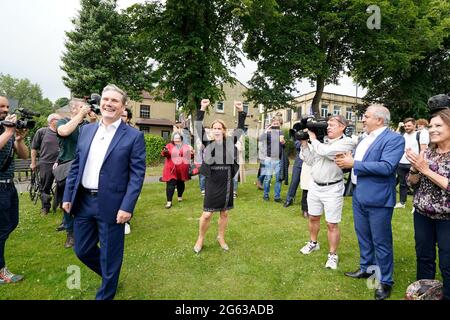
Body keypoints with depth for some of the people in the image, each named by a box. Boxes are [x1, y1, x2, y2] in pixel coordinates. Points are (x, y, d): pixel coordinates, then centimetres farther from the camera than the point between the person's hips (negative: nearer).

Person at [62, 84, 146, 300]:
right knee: (82, 250, 19)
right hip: (83, 201, 6)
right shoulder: (86, 130, 9)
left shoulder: (134, 136, -8)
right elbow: (76, 166, 12)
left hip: (111, 205, -5)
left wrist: (127, 207, -17)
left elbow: (137, 174, -11)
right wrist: (68, 196, 8)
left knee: (109, 256, 9)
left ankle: (105, 295, 34)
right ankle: (109, 275, 46)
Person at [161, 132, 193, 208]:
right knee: (170, 185, -8)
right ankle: (169, 201, -5)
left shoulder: (185, 146, 10)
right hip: (172, 169, -3)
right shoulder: (169, 145, 2)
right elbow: (164, 153, -11)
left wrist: (192, 152, -11)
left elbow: (190, 155, 12)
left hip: (182, 170, 3)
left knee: (180, 184, 17)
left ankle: (180, 196, 40)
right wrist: (165, 152, -35)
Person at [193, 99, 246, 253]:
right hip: (211, 183, -2)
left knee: (224, 213, 14)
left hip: (226, 183, 2)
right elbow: (199, 127, -7)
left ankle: (221, 237, 34)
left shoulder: (230, 141, 2)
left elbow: (240, 128, -1)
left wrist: (241, 111, -11)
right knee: (207, 214, 2)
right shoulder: (207, 142, -1)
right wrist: (202, 109, -14)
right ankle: (200, 239, 24)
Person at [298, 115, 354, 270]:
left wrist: (313, 139, -10)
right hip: (314, 186, 6)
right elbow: (310, 161, 9)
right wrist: (304, 143, 1)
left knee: (332, 224, 3)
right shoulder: (321, 140, 6)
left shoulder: (347, 142, -12)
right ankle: (313, 243, 41)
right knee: (313, 218, 19)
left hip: (332, 189, -6)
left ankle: (333, 255, 21)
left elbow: (325, 152, -26)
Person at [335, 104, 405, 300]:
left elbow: (387, 167, -25)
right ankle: (365, 268, 39)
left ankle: (385, 281, 25)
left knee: (381, 242, 7)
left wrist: (353, 163, -22)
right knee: (363, 236, 21)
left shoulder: (394, 139, -13)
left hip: (377, 199, -8)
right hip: (358, 196, 8)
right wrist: (346, 163, -2)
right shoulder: (365, 139, 12)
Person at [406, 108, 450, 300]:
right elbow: (412, 183, 5)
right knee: (424, 258, 16)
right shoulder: (426, 153, 3)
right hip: (422, 214, 5)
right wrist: (414, 168, -13)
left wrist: (426, 170, -22)